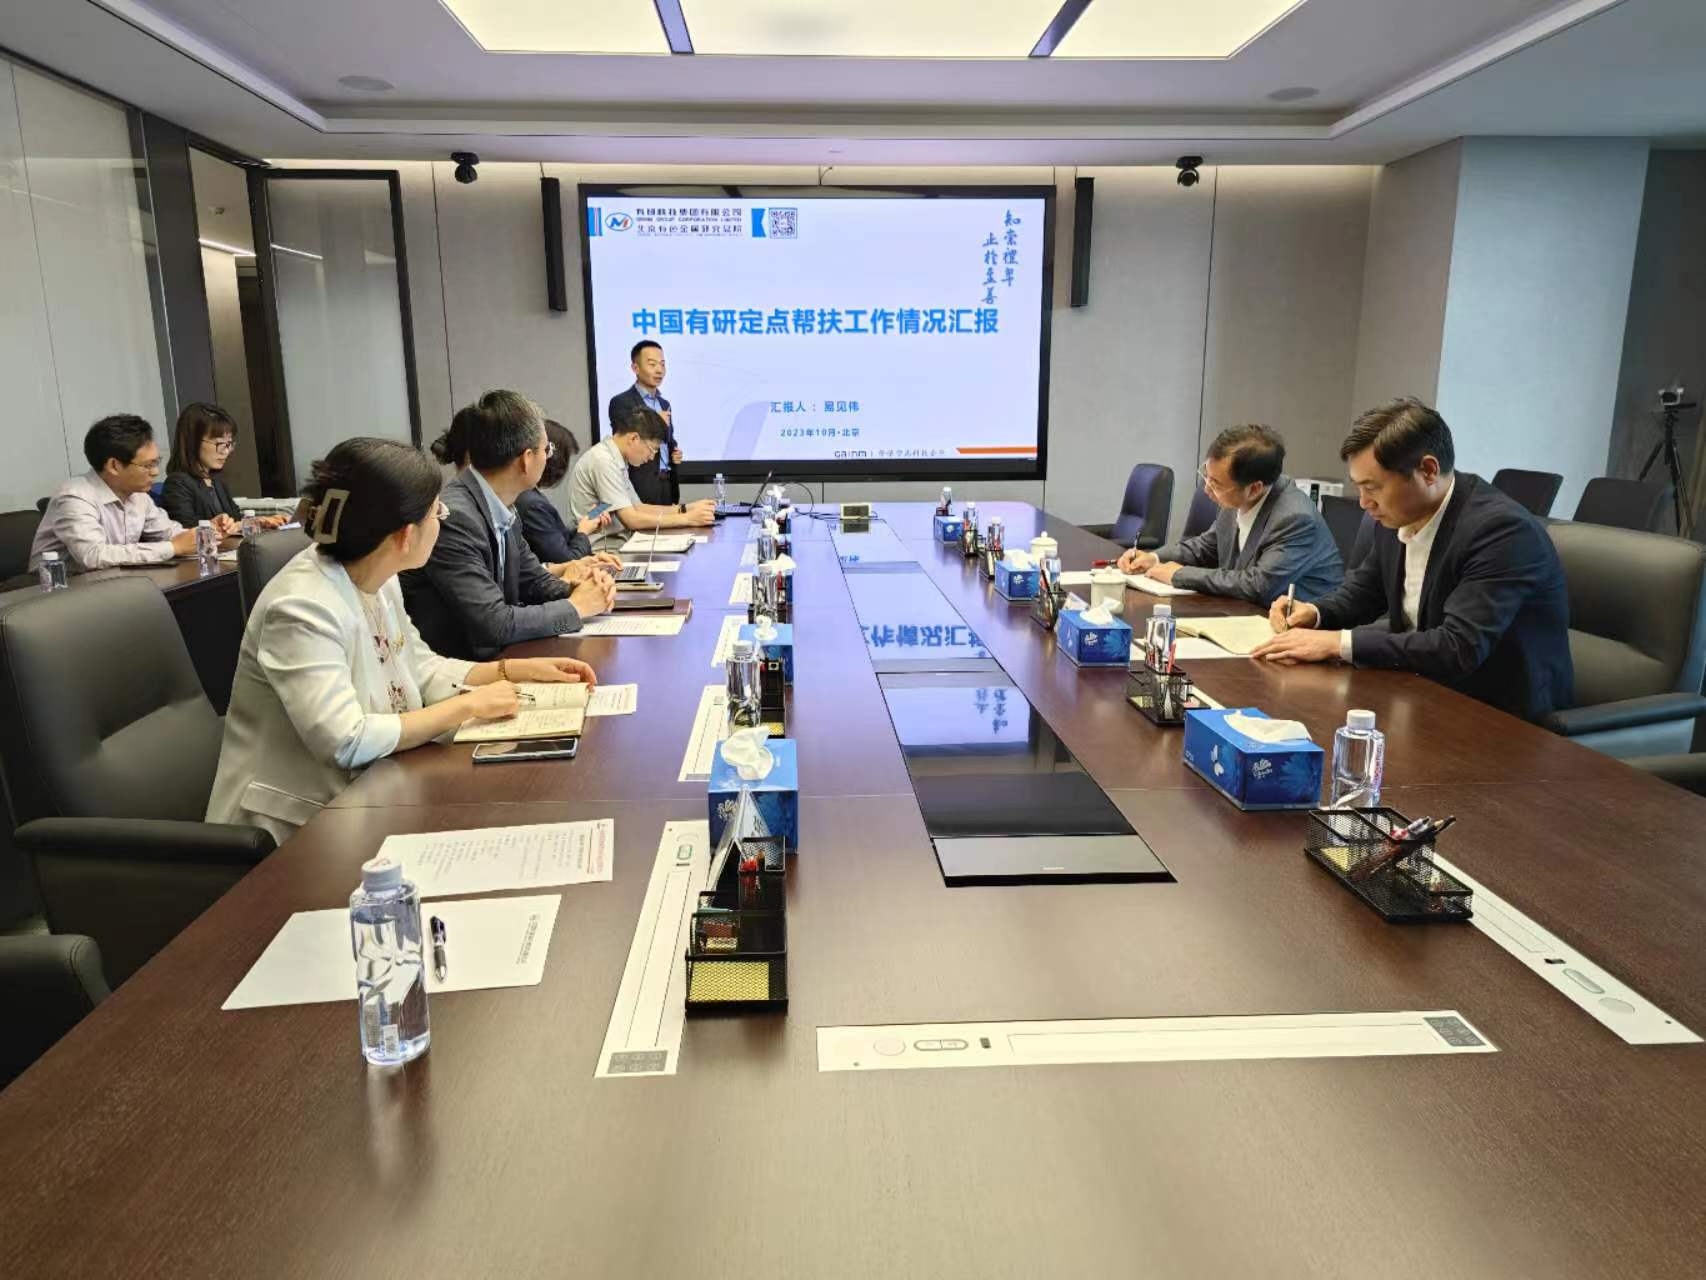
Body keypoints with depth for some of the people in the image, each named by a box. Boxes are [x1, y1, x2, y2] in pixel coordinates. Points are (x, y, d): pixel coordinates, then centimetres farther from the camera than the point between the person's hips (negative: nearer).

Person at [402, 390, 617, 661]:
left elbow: (535, 580, 15)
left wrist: (576, 589, -4)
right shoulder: (453, 517, -21)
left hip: (494, 656, 7)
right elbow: (494, 624, -23)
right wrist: (575, 606, -12)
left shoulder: (503, 510, 3)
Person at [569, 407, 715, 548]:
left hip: (612, 539, 8)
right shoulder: (603, 460, -16)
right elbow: (631, 519, -20)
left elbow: (637, 508, 14)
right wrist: (687, 519, -15)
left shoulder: (616, 460, 9)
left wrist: (685, 508, 4)